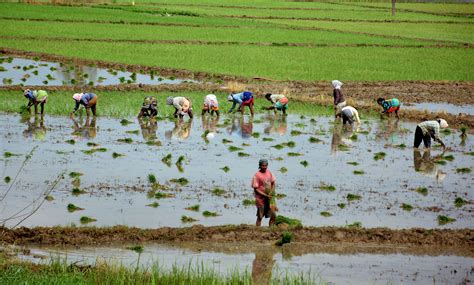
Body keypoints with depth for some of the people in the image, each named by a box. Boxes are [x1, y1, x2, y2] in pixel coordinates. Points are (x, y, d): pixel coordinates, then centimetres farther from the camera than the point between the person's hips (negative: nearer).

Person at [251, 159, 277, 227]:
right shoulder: (257, 175, -15)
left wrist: (272, 192, -4)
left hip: (269, 198, 6)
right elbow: (256, 189, -14)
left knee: (273, 216, 5)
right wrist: (265, 195, -20)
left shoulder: (269, 173, 3)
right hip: (261, 199, -6)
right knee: (260, 217, 1)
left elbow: (273, 183, 14)